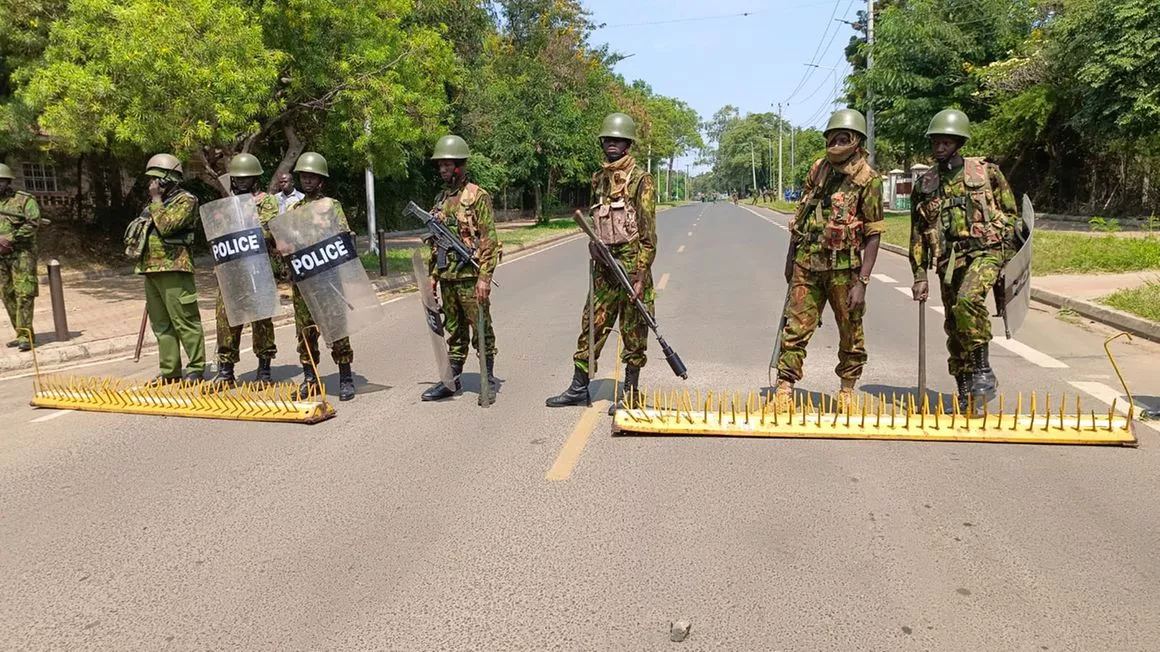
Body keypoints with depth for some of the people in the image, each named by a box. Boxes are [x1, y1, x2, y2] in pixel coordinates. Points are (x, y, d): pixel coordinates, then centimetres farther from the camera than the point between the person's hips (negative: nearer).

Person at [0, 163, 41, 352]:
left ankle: (25, 335, -6)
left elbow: (33, 223, -15)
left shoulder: (24, 200, -4)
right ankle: (21, 333, 15)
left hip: (21, 253, -6)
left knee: (23, 294, -8)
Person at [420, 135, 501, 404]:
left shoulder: (478, 197, -7)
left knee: (481, 330, 1)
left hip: (471, 276, -7)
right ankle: (451, 381, 19)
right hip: (447, 277, 7)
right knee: (455, 332, 13)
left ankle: (489, 380, 13)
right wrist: (432, 274, 16)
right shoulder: (440, 200, 14)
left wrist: (485, 277, -18)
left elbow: (489, 240, -13)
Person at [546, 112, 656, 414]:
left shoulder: (640, 179, -7)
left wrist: (641, 276, -16)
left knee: (633, 332, 3)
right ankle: (579, 388, 20)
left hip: (631, 264, -6)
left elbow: (648, 232, -12)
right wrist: (595, 258, 13)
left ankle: (630, 393, 14)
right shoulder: (598, 179, 13)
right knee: (592, 325, 10)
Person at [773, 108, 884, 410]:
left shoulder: (868, 179, -8)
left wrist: (862, 282, -15)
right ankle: (784, 390, 7)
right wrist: (790, 259, 15)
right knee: (796, 328, 2)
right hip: (807, 263, 4)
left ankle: (847, 390, 26)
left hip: (843, 268, -3)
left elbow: (873, 234, -9)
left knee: (850, 332, 10)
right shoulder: (818, 169, 7)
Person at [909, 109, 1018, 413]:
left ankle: (983, 372, -18)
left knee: (967, 301, -31)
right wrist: (920, 275, 8)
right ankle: (966, 395, 17)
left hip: (985, 251, -4)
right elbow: (918, 234, 13)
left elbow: (1010, 214, 7)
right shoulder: (925, 184, 13)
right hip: (949, 260, 4)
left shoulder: (986, 172, 5)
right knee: (954, 328, 5)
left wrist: (1010, 258, 0)